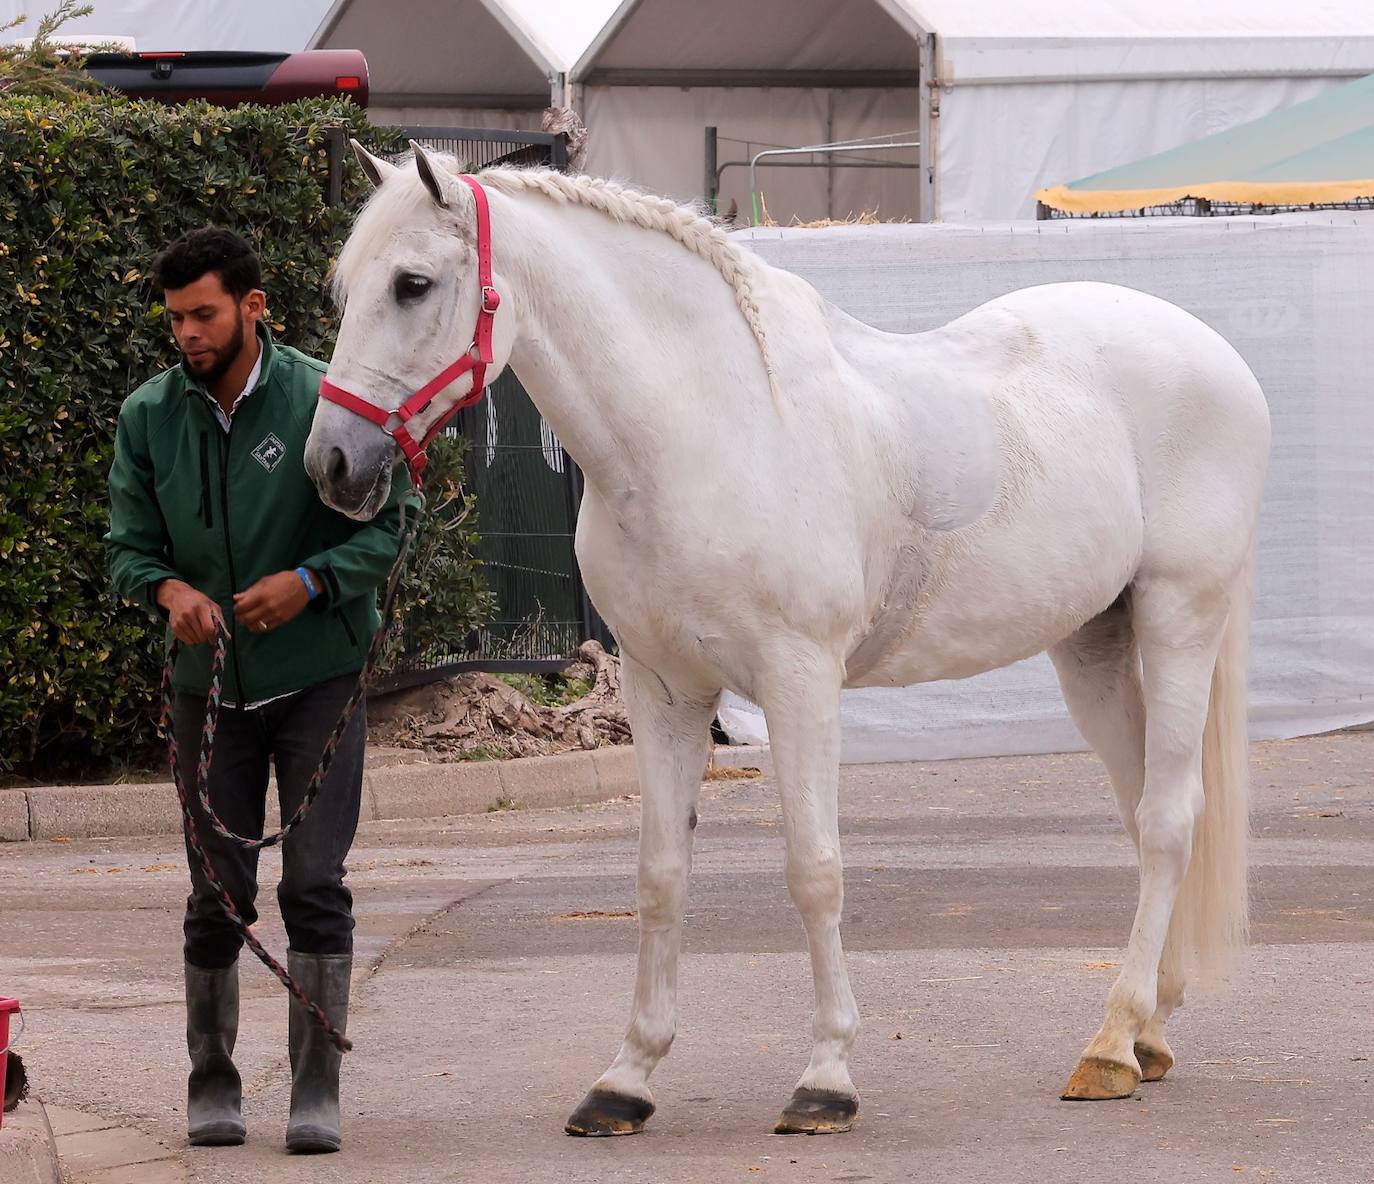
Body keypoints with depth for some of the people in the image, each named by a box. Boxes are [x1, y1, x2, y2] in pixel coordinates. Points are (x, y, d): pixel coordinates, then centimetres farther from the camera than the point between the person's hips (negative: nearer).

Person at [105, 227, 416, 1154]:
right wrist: (169, 589, -20)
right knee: (218, 896, 7)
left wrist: (312, 580, -25)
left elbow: (387, 522, -8)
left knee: (316, 885, -5)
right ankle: (212, 1084, 19)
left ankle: (317, 1091, 1)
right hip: (211, 683, 2)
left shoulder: (323, 400, -10)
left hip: (318, 677, -2)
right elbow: (128, 545, 2)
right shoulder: (150, 416, -1)